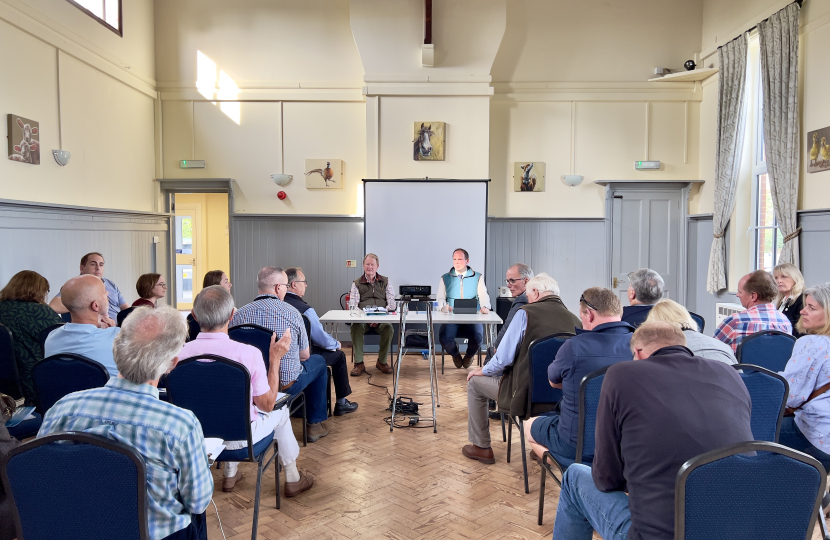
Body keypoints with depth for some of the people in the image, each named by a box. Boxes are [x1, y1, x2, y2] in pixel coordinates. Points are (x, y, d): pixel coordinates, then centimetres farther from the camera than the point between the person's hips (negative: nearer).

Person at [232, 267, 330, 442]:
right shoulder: (292, 313, -14)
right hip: (287, 384, -4)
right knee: (319, 361, 26)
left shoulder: (239, 314, -9)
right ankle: (315, 424, 30)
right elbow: (304, 355, -5)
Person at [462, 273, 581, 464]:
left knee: (475, 381, 16)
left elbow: (504, 358, -13)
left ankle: (481, 447, 26)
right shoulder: (575, 321, 0)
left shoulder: (526, 313, -13)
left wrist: (483, 370, 8)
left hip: (526, 398, -6)